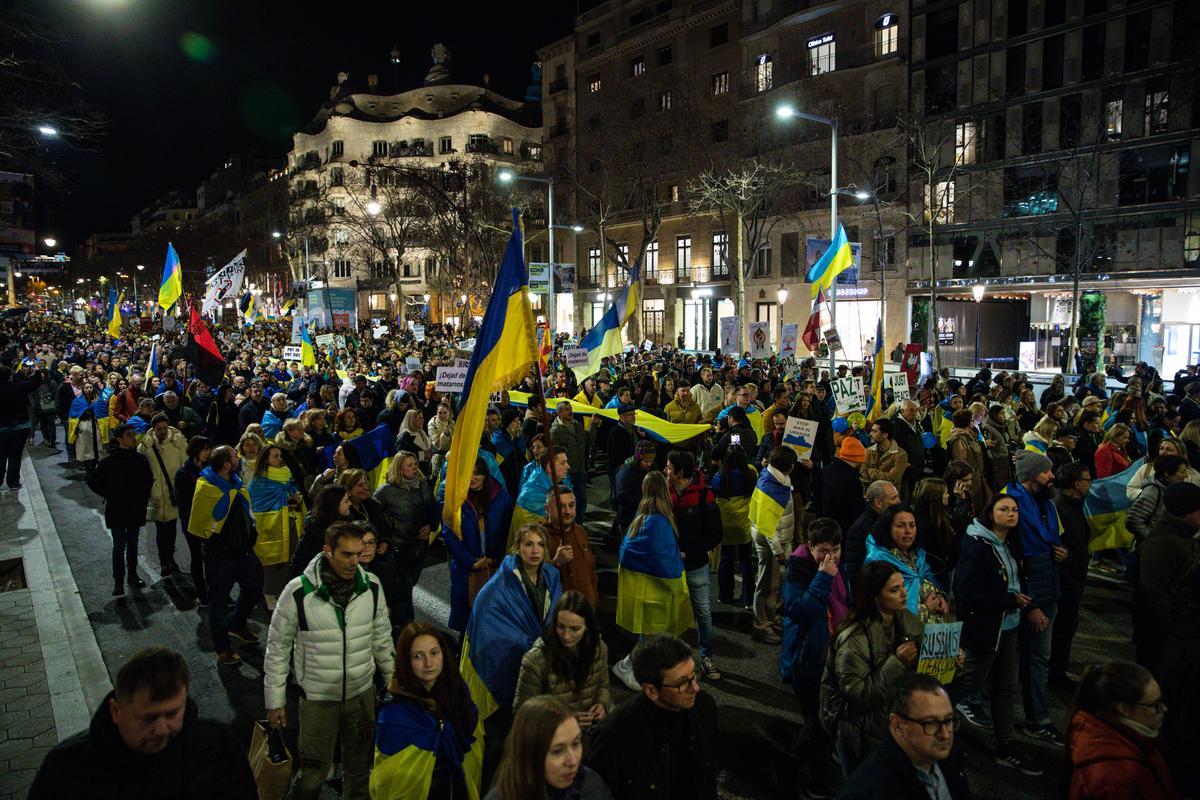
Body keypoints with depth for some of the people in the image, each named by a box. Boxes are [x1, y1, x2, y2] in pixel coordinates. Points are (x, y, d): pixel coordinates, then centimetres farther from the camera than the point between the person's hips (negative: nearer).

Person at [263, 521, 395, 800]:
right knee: (314, 771, 10)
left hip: (363, 691, 3)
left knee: (359, 767, 20)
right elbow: (277, 649, -7)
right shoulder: (298, 592, -19)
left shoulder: (372, 586, -10)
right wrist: (274, 701, -3)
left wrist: (394, 680, 10)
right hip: (317, 697, -3)